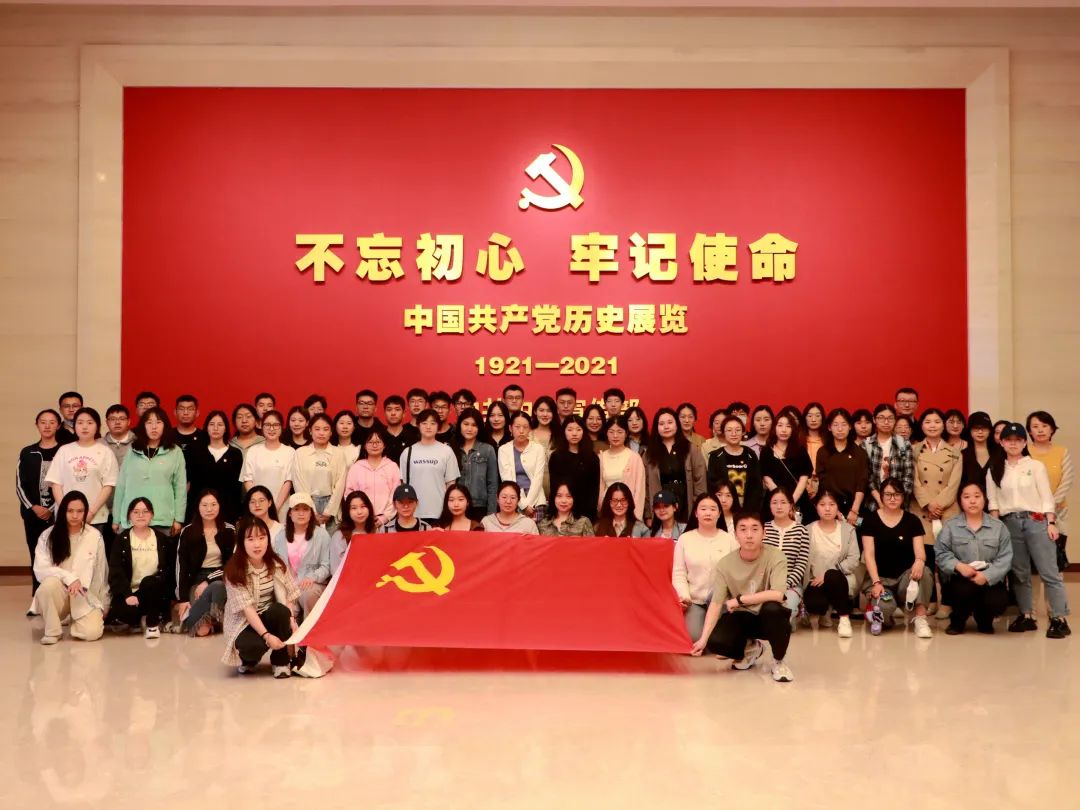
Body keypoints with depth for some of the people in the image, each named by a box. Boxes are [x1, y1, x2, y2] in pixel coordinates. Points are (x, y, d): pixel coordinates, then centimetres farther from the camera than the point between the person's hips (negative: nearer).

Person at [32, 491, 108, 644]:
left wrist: (103, 606, 7)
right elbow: (40, 569, -15)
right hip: (59, 592, 0)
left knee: (92, 632, -23)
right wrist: (69, 578, -29)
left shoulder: (95, 536, -3)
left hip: (86, 595, 0)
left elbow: (100, 574, 3)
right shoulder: (48, 535, -5)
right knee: (50, 583, -35)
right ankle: (52, 631, -13)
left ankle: (76, 619, 14)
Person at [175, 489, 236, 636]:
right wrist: (183, 599, -11)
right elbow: (182, 567, -2)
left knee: (217, 587, -37)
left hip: (220, 578, 2)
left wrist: (208, 581, -15)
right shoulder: (188, 532, 2)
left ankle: (187, 622, -25)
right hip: (196, 579, -2)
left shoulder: (228, 531, 3)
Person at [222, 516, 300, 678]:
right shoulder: (234, 569, -18)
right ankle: (248, 659, 5)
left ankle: (280, 661, -10)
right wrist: (267, 635, -33)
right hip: (244, 623, -3)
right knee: (251, 645, -36)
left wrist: (291, 620, -24)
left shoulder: (276, 563, -4)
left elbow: (288, 597, -3)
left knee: (280, 610, -32)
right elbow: (247, 608, -24)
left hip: (271, 617, 3)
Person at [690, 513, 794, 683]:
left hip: (768, 618, -2)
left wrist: (740, 599, -25)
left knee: (773, 608, -38)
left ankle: (778, 661, -9)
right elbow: (716, 603, -14)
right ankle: (750, 650, 11)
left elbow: (777, 595, -32)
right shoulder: (725, 563, -12)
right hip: (741, 618, 2)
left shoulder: (775, 557, -19)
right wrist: (703, 639, -25)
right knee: (715, 642, -27)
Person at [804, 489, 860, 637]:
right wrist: (803, 590, -10)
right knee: (813, 604, -32)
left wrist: (827, 574, -17)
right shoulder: (809, 530, 3)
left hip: (840, 579, 0)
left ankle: (844, 618, -16)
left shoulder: (847, 529, 4)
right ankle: (823, 612, 8)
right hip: (816, 582, 0)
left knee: (832, 576, -37)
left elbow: (853, 560, -6)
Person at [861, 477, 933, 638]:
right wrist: (876, 582, -18)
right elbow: (869, 554, -5)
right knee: (885, 607, -33)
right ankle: (879, 616, 4)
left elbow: (920, 551, -4)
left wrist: (919, 561, -30)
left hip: (905, 577, 2)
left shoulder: (912, 520, 6)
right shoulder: (871, 520, 1)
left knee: (925, 572, -33)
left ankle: (920, 619, -25)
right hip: (881, 578, -2)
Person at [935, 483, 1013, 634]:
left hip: (990, 580, 1)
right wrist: (958, 566, -21)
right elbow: (941, 553, -2)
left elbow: (1005, 558, -3)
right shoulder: (950, 526, 6)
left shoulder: (999, 526, 5)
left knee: (997, 602, -28)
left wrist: (987, 575, -19)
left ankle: (984, 620, 13)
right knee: (965, 590, -35)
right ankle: (957, 621, 0)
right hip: (960, 578, -1)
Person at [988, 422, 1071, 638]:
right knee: (1019, 573, 7)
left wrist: (1051, 523, -7)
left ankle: (1059, 619, -6)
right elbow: (993, 501, 8)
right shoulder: (994, 470, 10)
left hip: (1036, 521, -3)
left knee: (1049, 572, -7)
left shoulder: (1036, 466, 4)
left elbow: (1047, 497, 1)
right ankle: (1026, 616, 13)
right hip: (1009, 523, 3)